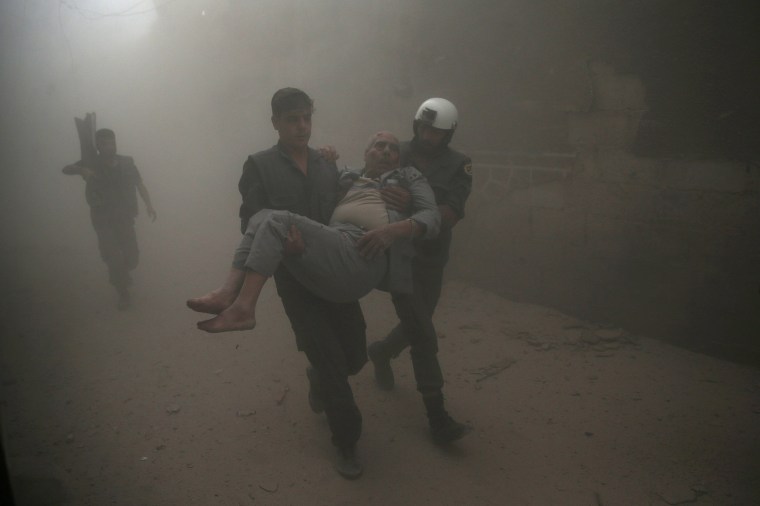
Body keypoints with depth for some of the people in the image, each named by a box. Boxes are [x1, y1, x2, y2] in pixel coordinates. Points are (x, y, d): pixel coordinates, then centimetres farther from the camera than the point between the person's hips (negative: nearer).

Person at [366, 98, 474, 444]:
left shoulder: (458, 166, -4)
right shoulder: (397, 155, -4)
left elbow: (451, 214, -19)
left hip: (432, 258, 3)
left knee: (418, 324, 17)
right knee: (423, 333, -7)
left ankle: (381, 352, 49)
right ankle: (437, 414, 1)